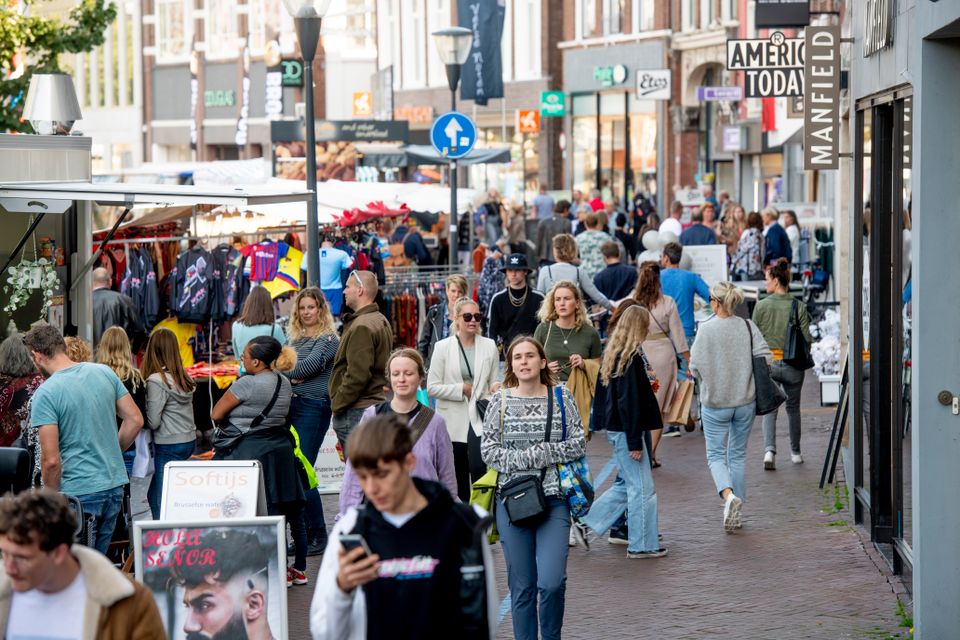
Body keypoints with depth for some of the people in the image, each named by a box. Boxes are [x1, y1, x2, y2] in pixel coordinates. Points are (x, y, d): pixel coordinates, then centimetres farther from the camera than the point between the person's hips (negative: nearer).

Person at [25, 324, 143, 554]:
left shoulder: (45, 394, -15)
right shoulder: (104, 372, 3)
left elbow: (51, 460, -18)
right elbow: (135, 420, 8)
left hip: (78, 492, -6)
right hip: (115, 484, 6)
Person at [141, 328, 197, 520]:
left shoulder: (156, 381, -15)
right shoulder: (184, 378, 6)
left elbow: (153, 422, -15)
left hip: (169, 446, -8)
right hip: (190, 440, 8)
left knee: (162, 503, -1)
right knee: (154, 496, 20)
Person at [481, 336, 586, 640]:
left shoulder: (561, 397, 5)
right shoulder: (499, 401, 4)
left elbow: (578, 443, 1)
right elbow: (489, 450, 0)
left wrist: (541, 453, -10)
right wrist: (527, 459, -10)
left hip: (553, 499, -1)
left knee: (552, 581, -13)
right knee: (522, 586, 4)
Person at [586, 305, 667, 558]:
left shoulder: (613, 353, 9)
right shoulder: (632, 357, -19)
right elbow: (629, 402, -20)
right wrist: (634, 442, -18)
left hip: (614, 427, 9)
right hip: (626, 430, -9)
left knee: (626, 484, 18)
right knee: (642, 488, 0)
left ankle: (585, 523, 21)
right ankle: (642, 545, 6)